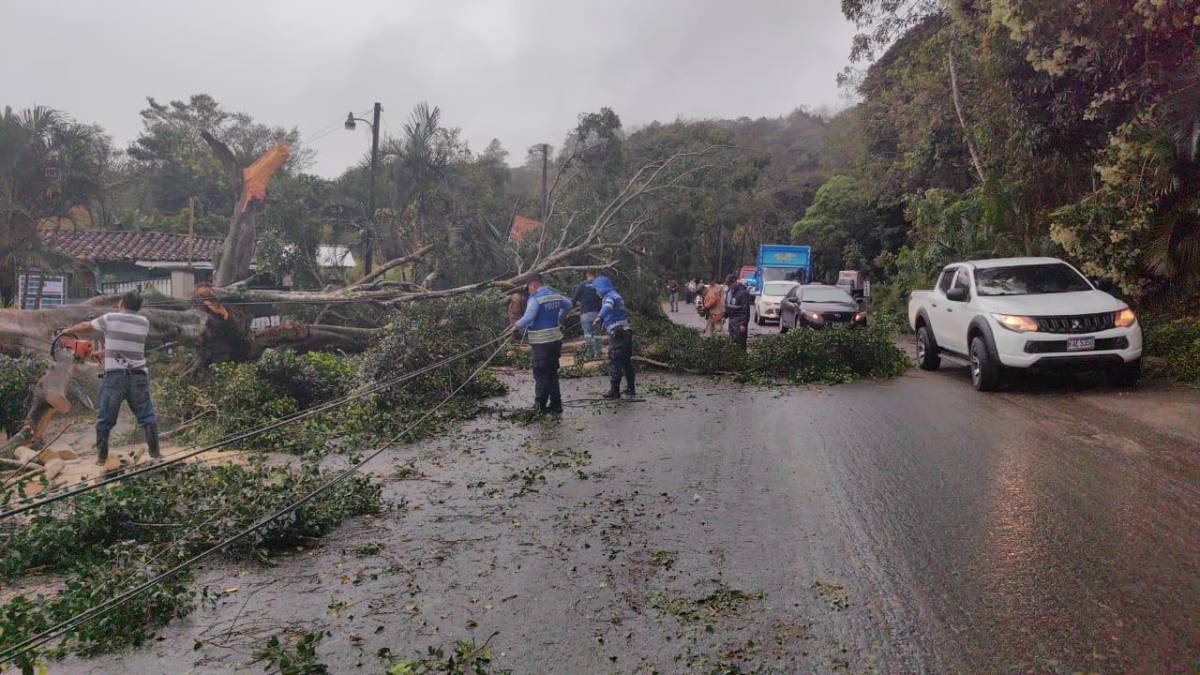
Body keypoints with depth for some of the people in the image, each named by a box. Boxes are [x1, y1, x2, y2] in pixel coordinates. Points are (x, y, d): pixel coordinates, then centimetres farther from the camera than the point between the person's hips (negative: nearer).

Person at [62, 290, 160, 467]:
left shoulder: (110, 318, 1)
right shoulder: (144, 322, 6)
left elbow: (85, 327, 15)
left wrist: (68, 331, 36)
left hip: (114, 376, -1)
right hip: (138, 376, 1)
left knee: (104, 419, 11)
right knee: (147, 416, 8)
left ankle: (102, 457, 13)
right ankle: (155, 452, 6)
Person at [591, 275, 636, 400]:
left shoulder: (609, 296, -9)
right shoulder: (617, 295, 21)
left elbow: (608, 306, -33)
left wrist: (600, 316, -51)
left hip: (617, 334, -10)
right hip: (626, 332, 10)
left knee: (614, 363, -4)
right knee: (627, 362, 14)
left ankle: (614, 391, -2)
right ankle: (631, 390, 21)